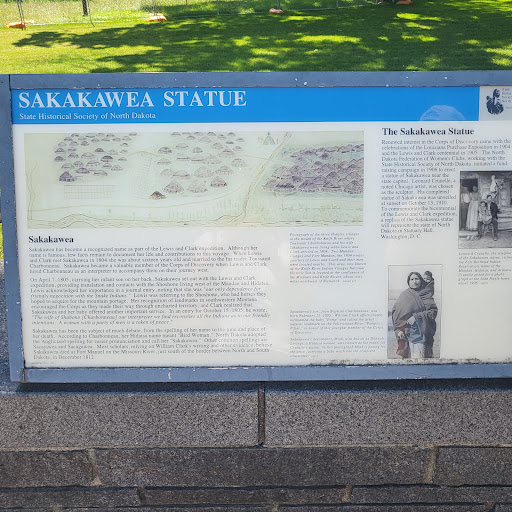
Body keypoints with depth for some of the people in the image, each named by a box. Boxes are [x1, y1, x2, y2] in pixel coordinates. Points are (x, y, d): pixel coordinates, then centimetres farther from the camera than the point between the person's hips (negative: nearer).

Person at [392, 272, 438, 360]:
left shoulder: (426, 295, 8)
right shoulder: (404, 296, 7)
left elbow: (433, 311, -2)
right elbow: (395, 313, 3)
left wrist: (417, 317, -13)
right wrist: (398, 330, -8)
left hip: (422, 332, 0)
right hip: (408, 332, 0)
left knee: (419, 356, -9)